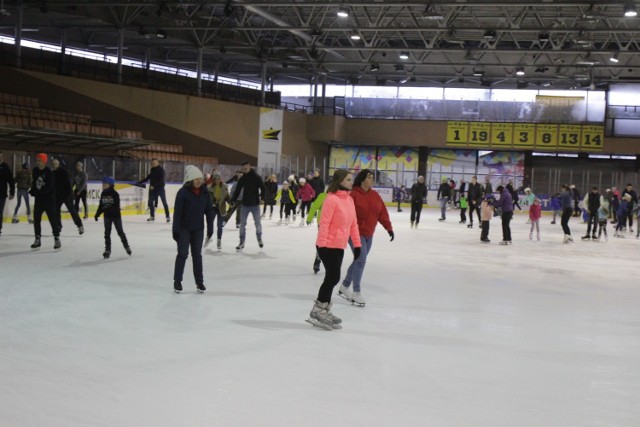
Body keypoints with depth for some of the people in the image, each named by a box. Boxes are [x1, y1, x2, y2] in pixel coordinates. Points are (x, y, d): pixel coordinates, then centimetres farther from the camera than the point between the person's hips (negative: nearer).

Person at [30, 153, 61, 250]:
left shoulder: (49, 172, -15)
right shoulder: (35, 171, 6)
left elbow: (49, 187, -21)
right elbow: (34, 183, 15)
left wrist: (36, 192, -27)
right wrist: (33, 191, -4)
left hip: (49, 198, -6)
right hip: (38, 198, 6)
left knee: (52, 218, -4)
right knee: (36, 219, 6)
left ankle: (57, 239, 3)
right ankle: (37, 240, 16)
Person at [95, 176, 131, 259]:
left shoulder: (115, 194, -12)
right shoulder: (103, 194, 3)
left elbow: (116, 206, -18)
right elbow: (101, 205, 11)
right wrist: (97, 214, 8)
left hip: (116, 215, -4)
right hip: (107, 216, 4)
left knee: (120, 232, 5)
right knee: (107, 233, 3)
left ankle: (126, 246, 21)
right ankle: (107, 250, 8)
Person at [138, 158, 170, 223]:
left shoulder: (161, 170, -12)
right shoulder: (152, 169, 10)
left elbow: (161, 180, -20)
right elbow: (148, 177, 21)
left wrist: (154, 186, -28)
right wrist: (140, 182, 17)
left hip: (160, 188, -7)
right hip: (152, 188, 7)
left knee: (164, 202, -3)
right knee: (150, 202, 3)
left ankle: (168, 217, 1)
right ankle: (152, 216, 13)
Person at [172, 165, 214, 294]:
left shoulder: (204, 192, -2)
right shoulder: (183, 192, -15)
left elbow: (209, 210, 4)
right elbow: (177, 212, -14)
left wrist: (210, 228, 3)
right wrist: (175, 230, -15)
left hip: (198, 229, 4)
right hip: (184, 228, -4)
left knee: (197, 255, 10)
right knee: (182, 254, -1)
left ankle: (199, 282, 17)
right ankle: (177, 282, 9)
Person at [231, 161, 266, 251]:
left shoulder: (256, 177, -6)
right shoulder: (242, 179, 5)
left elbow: (262, 188, -8)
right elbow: (237, 191, 6)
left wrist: (262, 197, -21)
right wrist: (233, 200, -3)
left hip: (255, 204, -3)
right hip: (245, 205, 3)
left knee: (257, 223, 5)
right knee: (242, 223, 3)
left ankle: (259, 239, 25)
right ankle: (241, 242, 9)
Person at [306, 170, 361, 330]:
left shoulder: (350, 200, 9)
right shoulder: (331, 199, -17)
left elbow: (353, 223, 15)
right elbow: (324, 223, -20)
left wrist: (357, 244, 16)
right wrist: (322, 245, -22)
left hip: (340, 247, 8)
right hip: (328, 246, -8)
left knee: (332, 278, 14)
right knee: (333, 277, -6)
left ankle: (324, 311, 25)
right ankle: (317, 311, 5)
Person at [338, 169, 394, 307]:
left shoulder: (375, 195, 6)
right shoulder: (353, 195, -16)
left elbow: (382, 213, 9)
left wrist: (389, 228, 6)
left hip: (369, 234, 8)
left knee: (359, 260, 14)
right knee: (361, 259, -13)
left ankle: (344, 287, 29)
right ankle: (356, 293, -3)